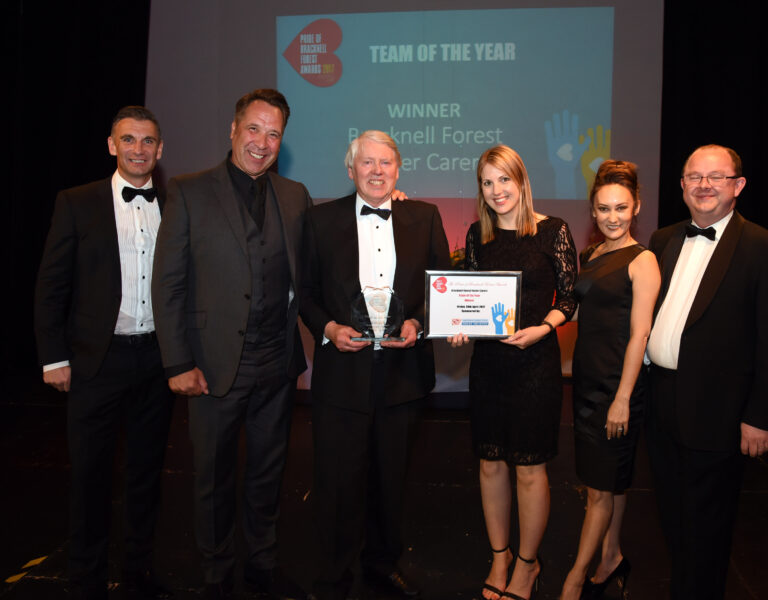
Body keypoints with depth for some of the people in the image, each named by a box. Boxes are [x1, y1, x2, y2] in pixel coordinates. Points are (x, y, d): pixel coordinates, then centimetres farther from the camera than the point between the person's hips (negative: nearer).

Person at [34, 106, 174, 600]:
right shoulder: (78, 203, -2)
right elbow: (51, 286, -1)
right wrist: (54, 358, -5)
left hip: (157, 360, 3)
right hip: (98, 360, -2)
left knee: (148, 471, 14)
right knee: (91, 476, 8)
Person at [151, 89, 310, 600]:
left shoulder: (295, 196, 7)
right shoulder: (190, 193, -4)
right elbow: (167, 284, -6)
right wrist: (179, 364, -10)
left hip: (277, 364, 3)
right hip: (216, 364, -3)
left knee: (268, 471, 18)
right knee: (215, 478, 12)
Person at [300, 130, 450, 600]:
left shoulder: (425, 218, 5)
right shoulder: (322, 219, 2)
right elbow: (306, 292, 4)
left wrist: (416, 324, -10)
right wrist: (328, 328, -13)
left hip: (402, 371, 2)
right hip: (342, 372, -1)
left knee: (391, 477, 17)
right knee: (338, 482, 6)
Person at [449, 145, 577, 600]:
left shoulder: (553, 230, -4)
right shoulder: (478, 234, 6)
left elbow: (569, 298, -3)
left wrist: (542, 328, -19)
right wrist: (460, 327, -7)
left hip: (536, 361, -3)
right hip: (487, 360, 4)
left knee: (530, 468, 6)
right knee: (491, 463, 12)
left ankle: (528, 563, 28)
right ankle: (499, 556, 32)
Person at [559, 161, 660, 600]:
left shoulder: (642, 261, -11)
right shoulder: (590, 256, 10)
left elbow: (639, 334, -15)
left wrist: (623, 399, -16)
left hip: (617, 384, -7)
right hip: (587, 379, 7)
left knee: (601, 487, 3)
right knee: (611, 480, 18)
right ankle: (612, 558, 33)